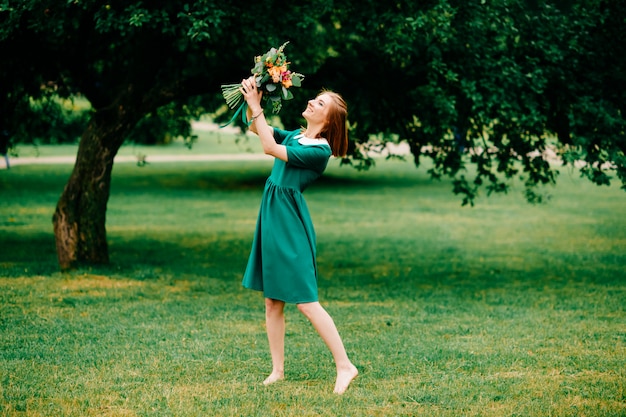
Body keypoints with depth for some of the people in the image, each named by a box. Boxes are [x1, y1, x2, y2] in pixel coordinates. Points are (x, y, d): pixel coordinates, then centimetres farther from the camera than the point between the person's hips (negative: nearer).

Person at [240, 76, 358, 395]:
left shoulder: (320, 150, -13)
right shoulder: (296, 136, 11)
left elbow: (270, 148, -18)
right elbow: (258, 128, 19)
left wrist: (255, 106, -16)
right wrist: (253, 101, 1)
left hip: (290, 223, -8)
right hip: (271, 217, 8)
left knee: (305, 302, -9)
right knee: (272, 302, 8)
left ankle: (345, 366, -3)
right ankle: (278, 371, 14)